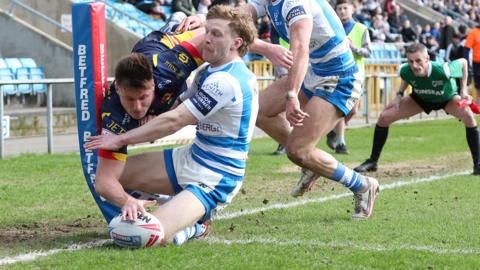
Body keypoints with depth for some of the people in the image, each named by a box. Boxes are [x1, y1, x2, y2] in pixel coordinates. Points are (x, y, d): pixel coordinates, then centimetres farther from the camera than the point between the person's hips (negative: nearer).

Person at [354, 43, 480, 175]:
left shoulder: (442, 70, -42)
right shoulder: (405, 71, -31)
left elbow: (463, 62, -21)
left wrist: (463, 90, -21)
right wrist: (399, 94, -15)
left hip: (448, 98, -3)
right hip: (420, 99, 3)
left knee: (468, 116, -32)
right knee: (384, 117, -8)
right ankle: (372, 162, 10)